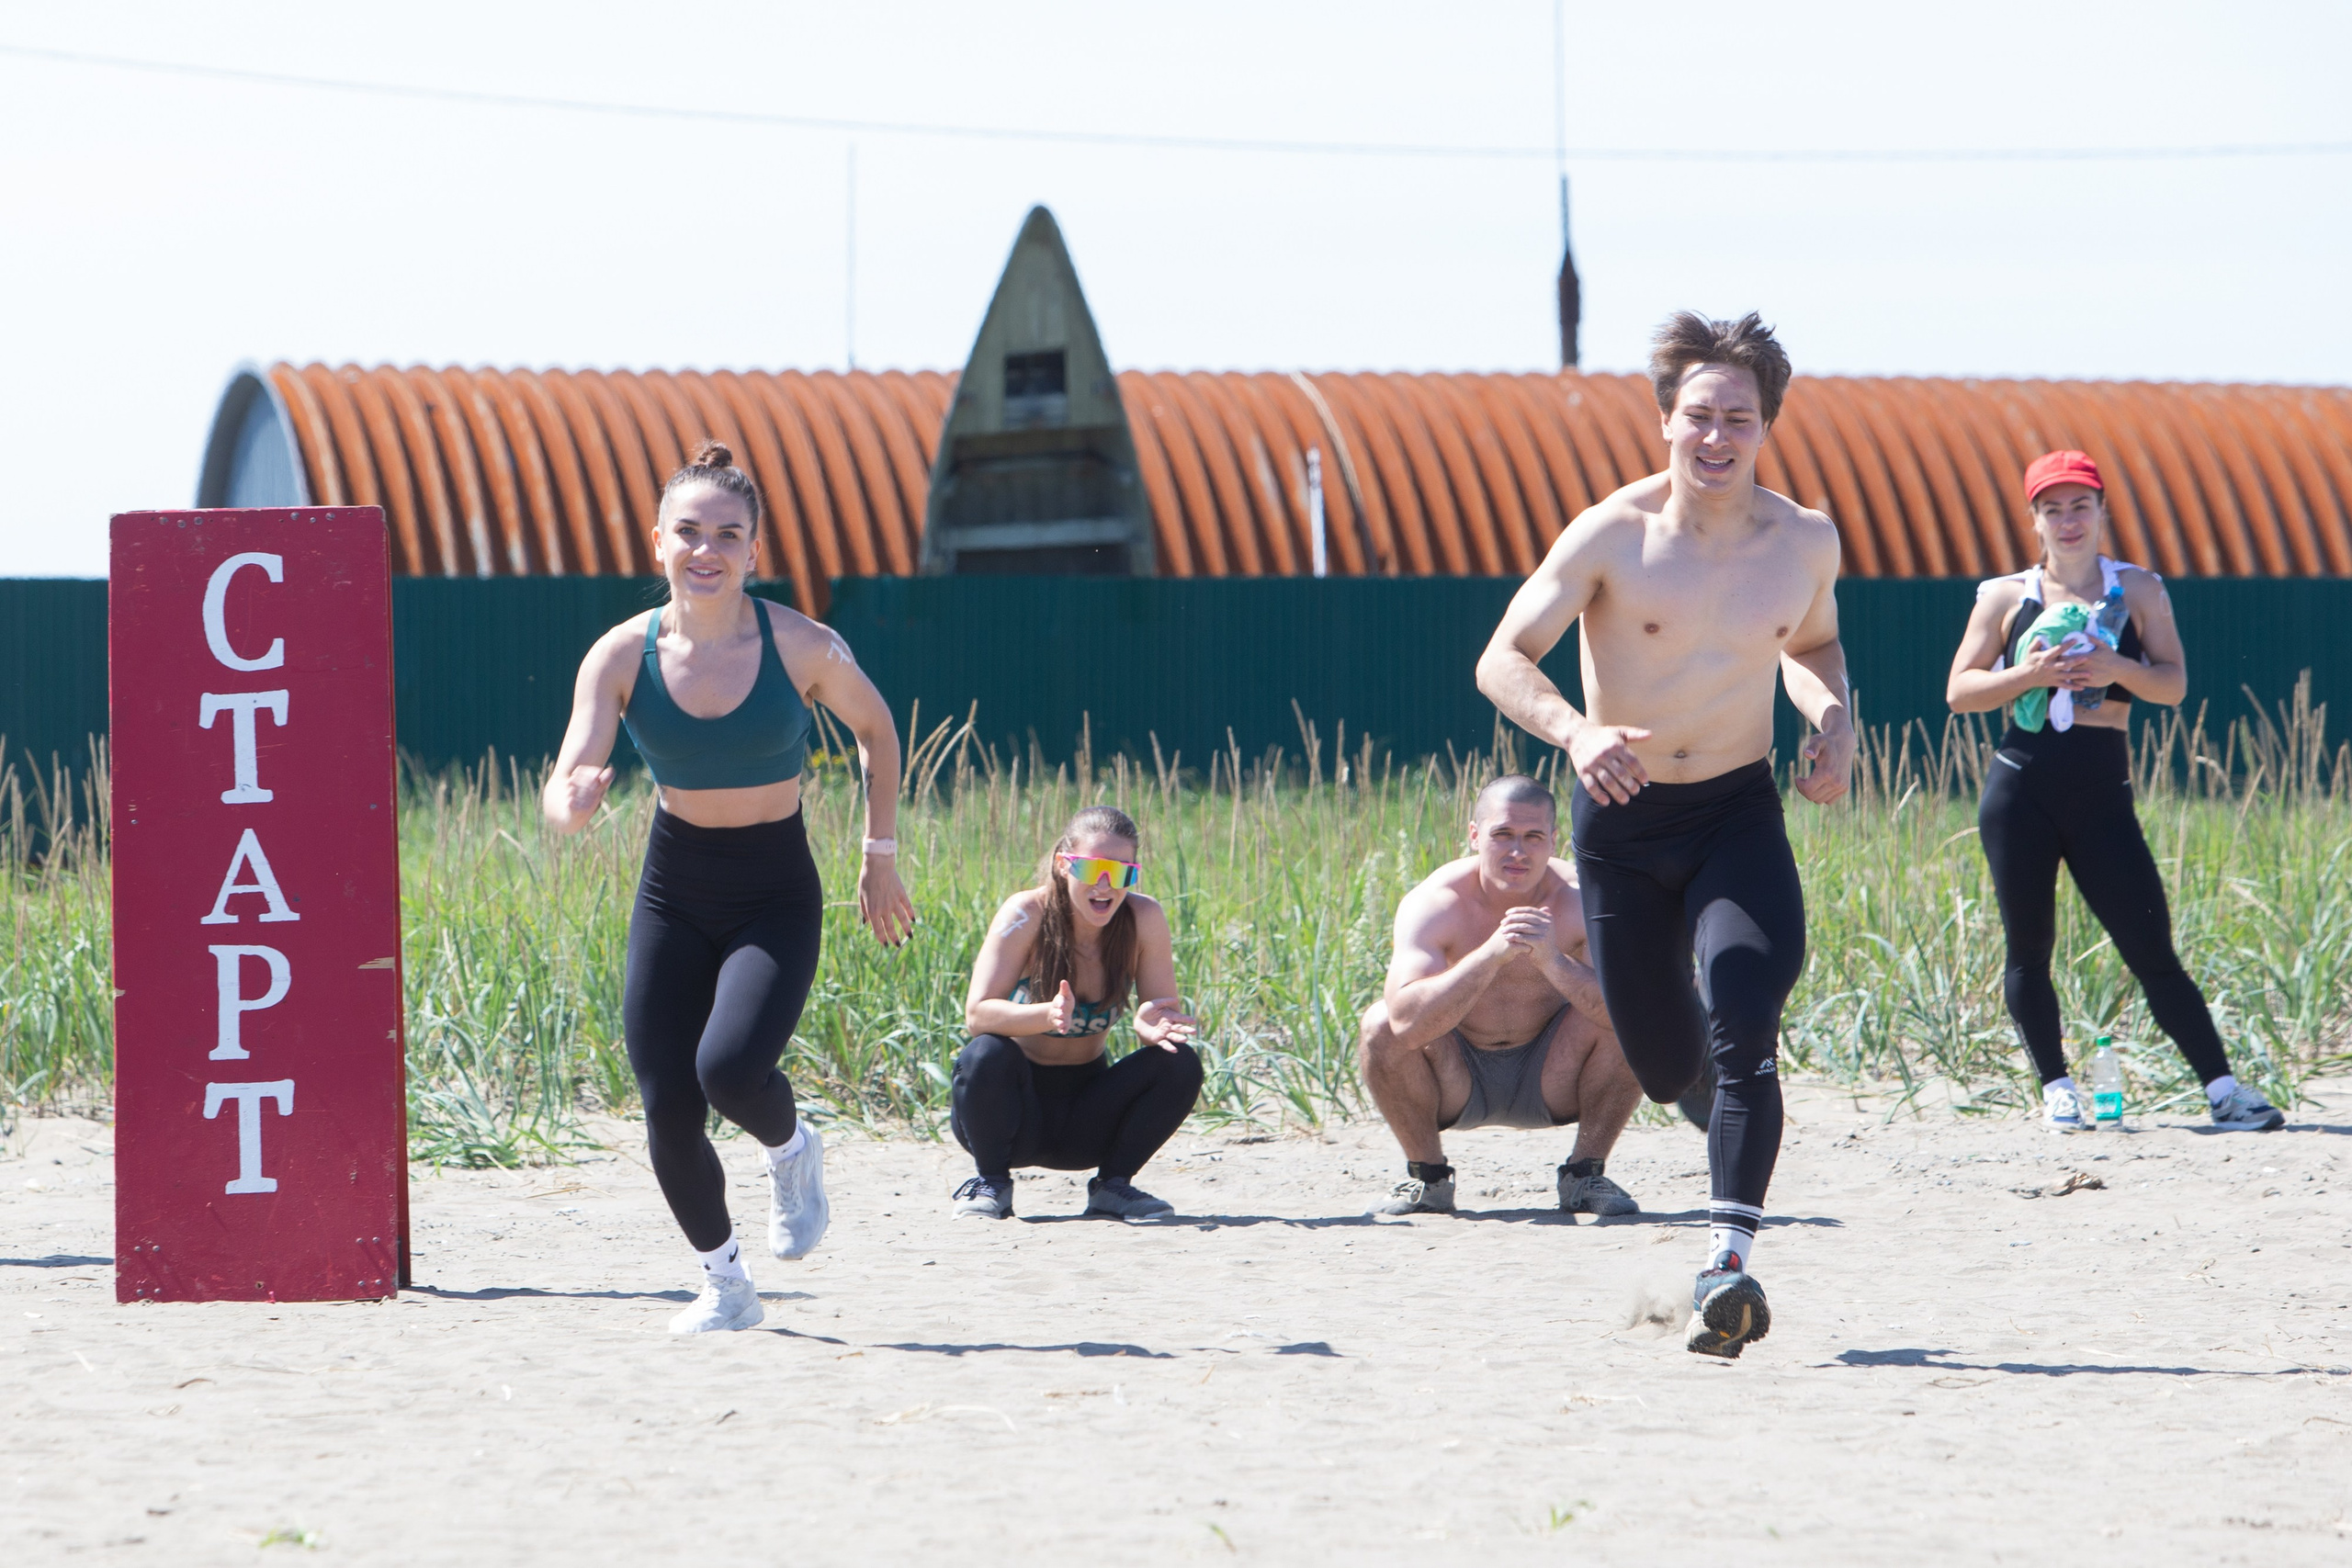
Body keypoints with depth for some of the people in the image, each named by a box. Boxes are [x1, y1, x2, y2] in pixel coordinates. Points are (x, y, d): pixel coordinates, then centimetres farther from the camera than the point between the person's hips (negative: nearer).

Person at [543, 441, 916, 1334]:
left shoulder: (802, 649, -13)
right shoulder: (623, 656, -11)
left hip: (775, 898, -2)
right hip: (674, 893, 2)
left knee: (731, 1067, -26)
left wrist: (880, 856, 7)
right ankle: (723, 1283, 23)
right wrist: (572, 803, -43)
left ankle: (790, 1151, 11)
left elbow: (876, 731, 6)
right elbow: (568, 782, -19)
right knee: (666, 1111, -2)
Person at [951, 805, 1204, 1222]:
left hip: (1085, 1117, 3)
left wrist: (1153, 1024, -38)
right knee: (986, 1054, -34)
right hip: (1014, 1107, -3)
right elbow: (977, 1014, -28)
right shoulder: (1027, 915, -20)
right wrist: (1047, 1016, -48)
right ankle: (991, 1183, -8)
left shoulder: (1144, 919, -11)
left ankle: (1112, 1186, 0)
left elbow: (1169, 1014, -13)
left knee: (1180, 1065, -19)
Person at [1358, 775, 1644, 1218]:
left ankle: (1586, 1174, -4)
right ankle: (1427, 1177, -5)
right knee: (1381, 1024, -28)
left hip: (1548, 1083, 1)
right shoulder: (1434, 904, -24)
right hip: (1455, 1085, -1)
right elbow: (1407, 1021, -40)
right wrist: (1492, 953, -51)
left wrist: (1554, 963, -49)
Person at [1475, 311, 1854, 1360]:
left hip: (1739, 811, 1)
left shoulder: (1807, 542, -2)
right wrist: (1575, 733, -32)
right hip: (1622, 814, -1)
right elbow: (1502, 660, -13)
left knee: (1744, 1029, -23)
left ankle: (1729, 1262, -25)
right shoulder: (1612, 535, -13)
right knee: (1663, 1066, 8)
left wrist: (1833, 719, -2)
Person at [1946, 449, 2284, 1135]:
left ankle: (2222, 1089, -2)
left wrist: (2118, 670, -17)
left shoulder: (2139, 591, 8)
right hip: (2021, 788, 1)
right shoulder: (2006, 597, 7)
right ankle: (2056, 1088, 14)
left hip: (2101, 790, 0)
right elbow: (1959, 691, 4)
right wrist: (2028, 674, -12)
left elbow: (2174, 684, 2)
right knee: (2029, 948, 2)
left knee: (2151, 949, -4)